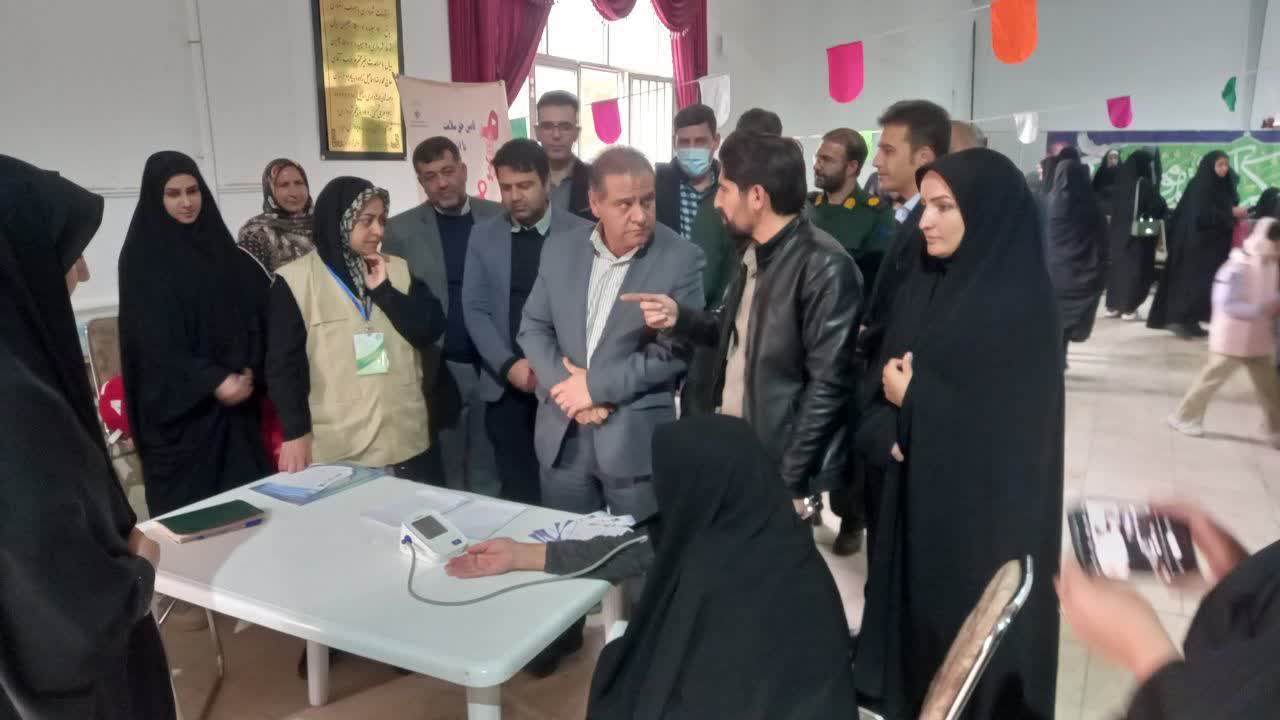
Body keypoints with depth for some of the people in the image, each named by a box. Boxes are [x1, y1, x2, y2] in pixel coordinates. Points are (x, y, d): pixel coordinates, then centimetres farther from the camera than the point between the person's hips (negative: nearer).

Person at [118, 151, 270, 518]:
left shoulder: (219, 245, 9)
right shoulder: (142, 255, -5)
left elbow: (248, 314, 8)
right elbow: (150, 337, -11)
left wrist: (247, 372, -7)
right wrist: (212, 381, -19)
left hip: (235, 393, 5)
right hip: (177, 402, -4)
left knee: (243, 487, 4)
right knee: (187, 498, 0)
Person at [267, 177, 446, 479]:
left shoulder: (398, 270, 8)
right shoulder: (296, 279, -2)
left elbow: (430, 330, -2)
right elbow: (284, 362, -2)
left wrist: (383, 289, -9)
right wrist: (295, 431, -6)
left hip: (403, 440, 4)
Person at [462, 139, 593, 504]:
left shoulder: (582, 234, -3)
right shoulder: (483, 236, 7)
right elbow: (475, 309, 4)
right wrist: (509, 365, -9)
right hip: (506, 387, 2)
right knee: (517, 493, 8)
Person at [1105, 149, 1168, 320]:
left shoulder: (1119, 182, 4)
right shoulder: (1143, 184, -15)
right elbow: (1158, 206, -13)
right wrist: (1166, 210, 9)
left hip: (1117, 231, 6)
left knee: (1118, 266, 12)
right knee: (1135, 268, 0)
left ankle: (1113, 306, 15)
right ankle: (1129, 308, 0)